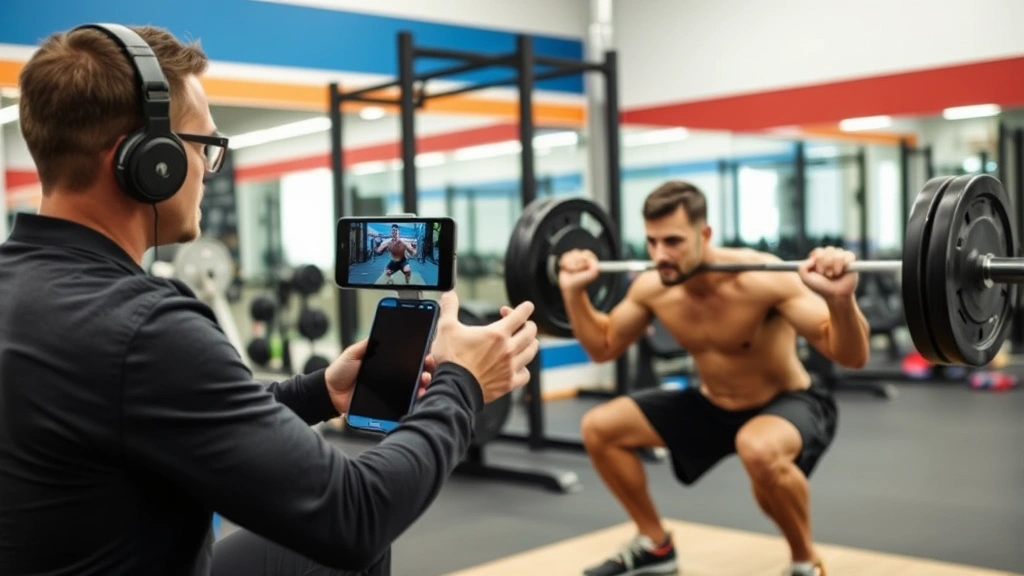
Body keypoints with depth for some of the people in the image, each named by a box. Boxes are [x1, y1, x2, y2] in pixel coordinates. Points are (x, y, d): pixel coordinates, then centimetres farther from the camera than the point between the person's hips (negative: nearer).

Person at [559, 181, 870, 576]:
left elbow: (851, 357, -32)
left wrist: (841, 299, -51)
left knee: (759, 450, -42)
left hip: (789, 404, -6)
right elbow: (602, 347, 6)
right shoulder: (652, 287, -13)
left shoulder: (762, 279, -30)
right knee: (598, 428, -1)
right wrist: (574, 291, -6)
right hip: (711, 405, 6)